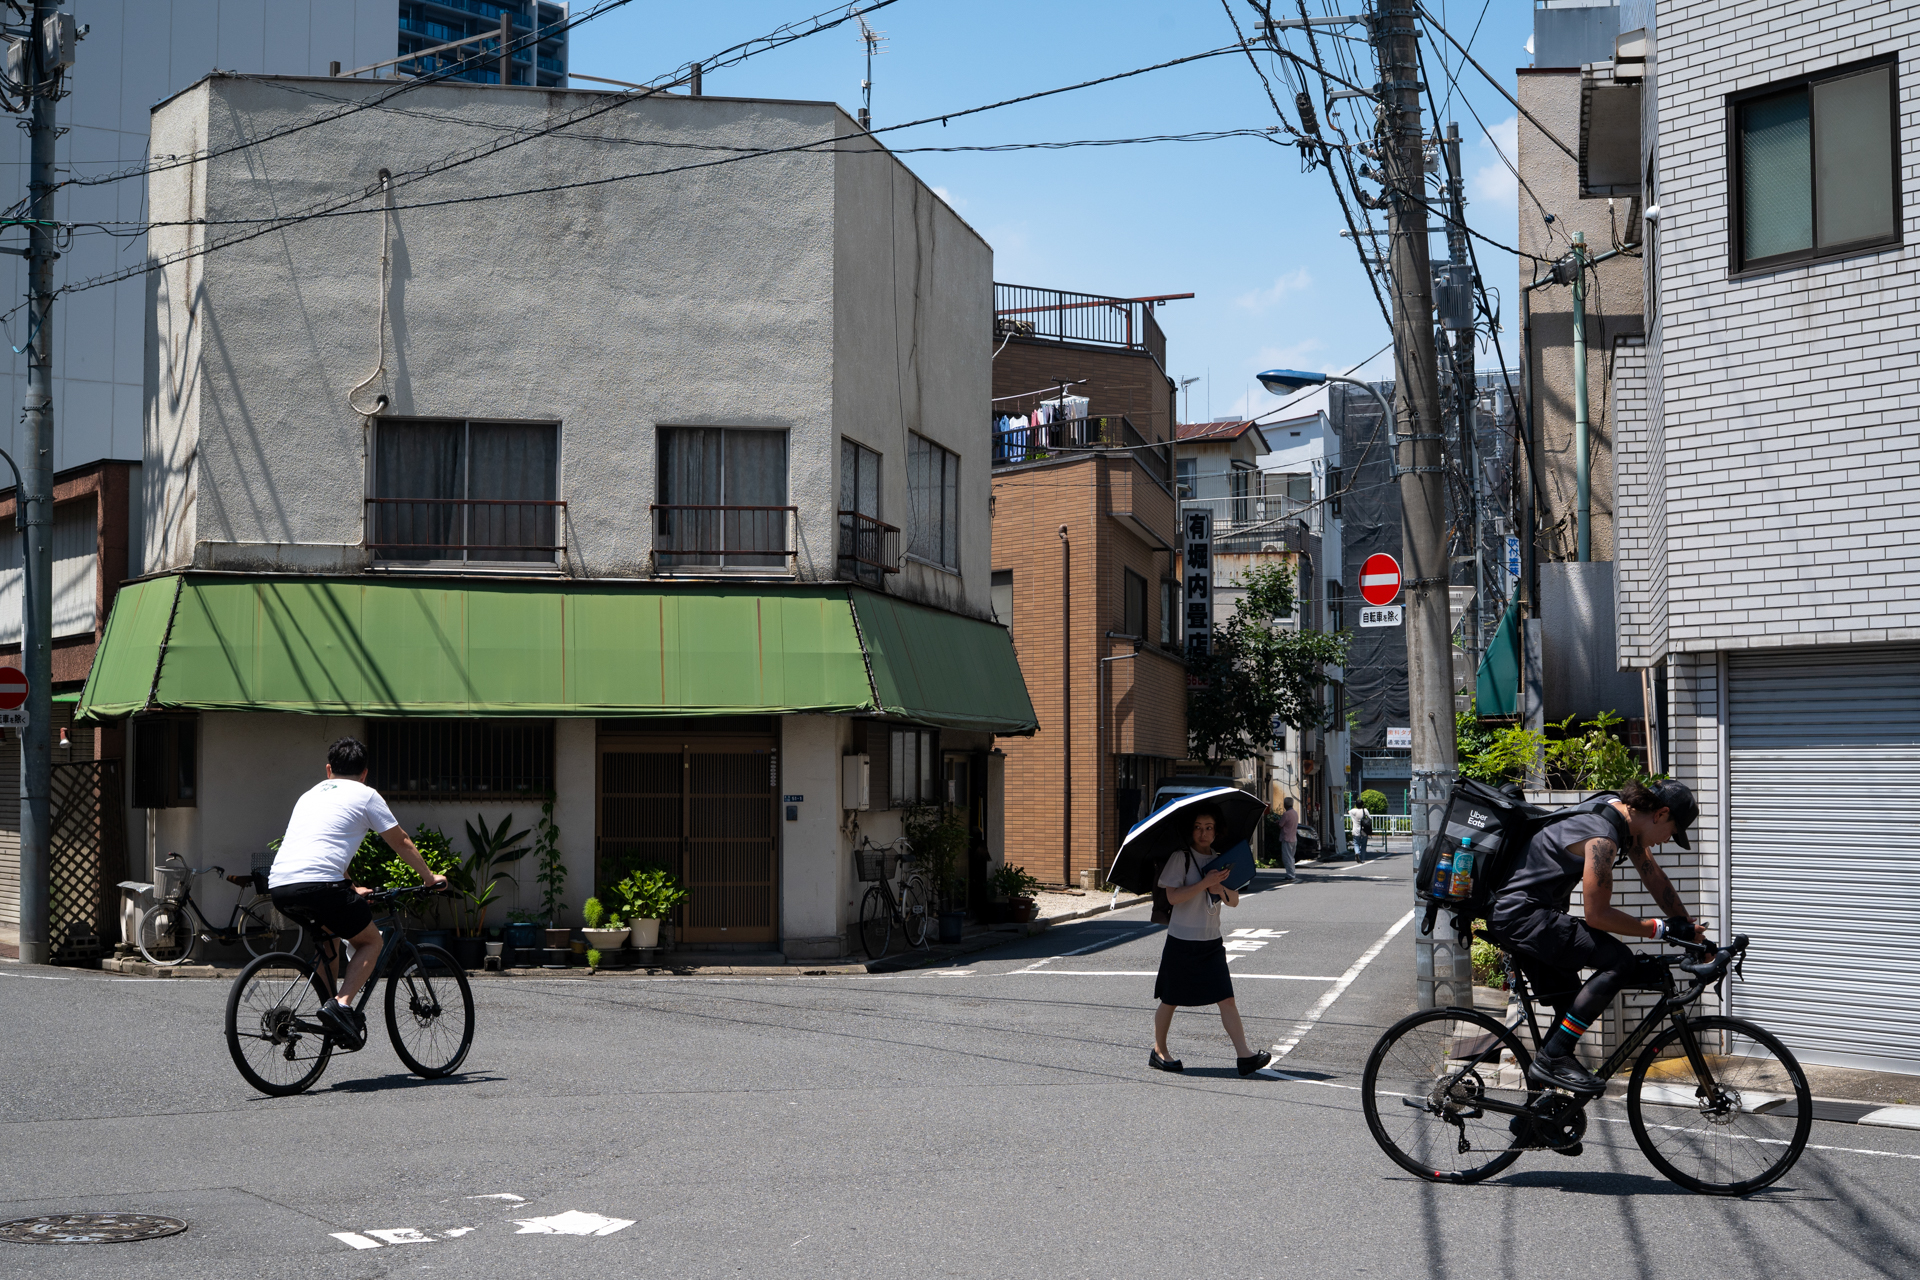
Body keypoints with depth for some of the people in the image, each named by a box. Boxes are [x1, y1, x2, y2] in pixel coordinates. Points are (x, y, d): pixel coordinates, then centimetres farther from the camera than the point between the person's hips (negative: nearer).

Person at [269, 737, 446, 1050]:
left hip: (278, 887, 6)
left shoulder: (310, 795, 31)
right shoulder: (365, 795, 13)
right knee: (371, 941, 11)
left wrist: (352, 890, 55)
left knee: (330, 932, 32)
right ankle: (342, 1005, -11)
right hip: (317, 885, -6)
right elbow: (401, 843, 19)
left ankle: (330, 1006, 27)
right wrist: (430, 877, 34)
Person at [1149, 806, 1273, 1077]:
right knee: (1171, 1000, 7)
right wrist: (1205, 882, -23)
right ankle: (1159, 1051, 24)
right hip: (1182, 940, -4)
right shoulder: (1181, 857, -7)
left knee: (1226, 998, -6)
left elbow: (1234, 901, 7)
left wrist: (1220, 888, -13)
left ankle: (1245, 1055, -10)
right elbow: (1173, 896, -17)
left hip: (1212, 941, 4)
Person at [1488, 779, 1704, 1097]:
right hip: (1520, 915, -11)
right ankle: (1551, 1059, -15)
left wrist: (1690, 930, 18)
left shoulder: (1626, 817, 7)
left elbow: (1655, 878, 18)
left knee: (1572, 1009, 14)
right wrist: (1662, 929, -15)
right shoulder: (1601, 836, -23)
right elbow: (1596, 915, -21)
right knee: (1618, 960, -19)